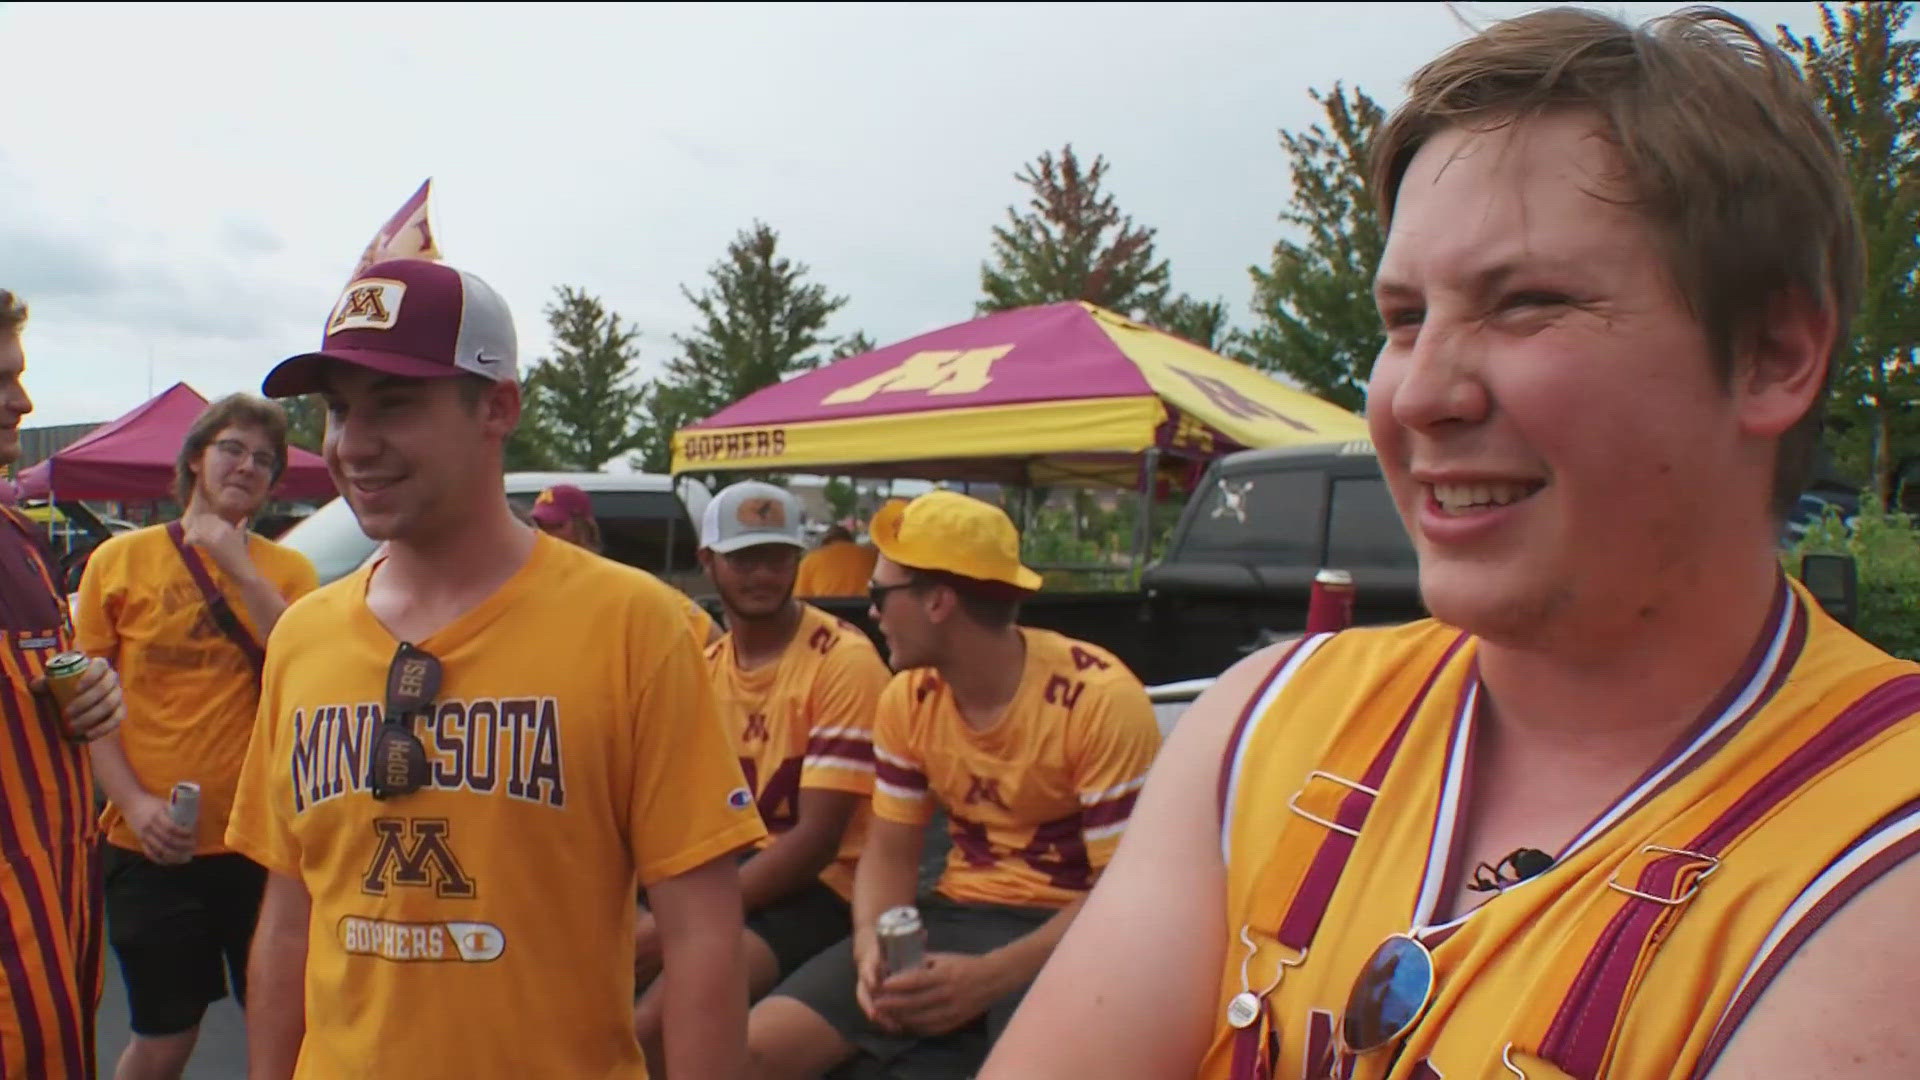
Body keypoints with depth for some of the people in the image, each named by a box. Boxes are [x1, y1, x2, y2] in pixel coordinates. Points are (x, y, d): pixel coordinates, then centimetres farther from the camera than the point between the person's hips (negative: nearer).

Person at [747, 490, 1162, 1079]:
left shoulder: (1100, 699, -18)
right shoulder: (907, 698, 2)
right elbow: (889, 852, 7)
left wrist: (990, 977, -26)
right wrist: (872, 942, -15)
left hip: (1069, 936, -5)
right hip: (956, 917, 5)